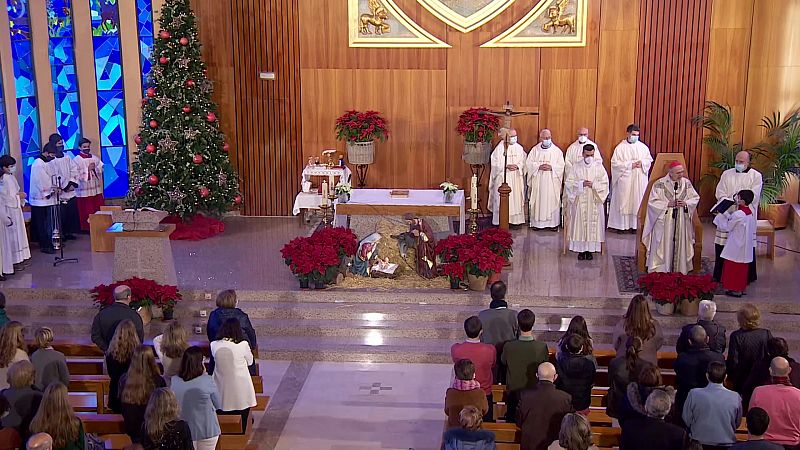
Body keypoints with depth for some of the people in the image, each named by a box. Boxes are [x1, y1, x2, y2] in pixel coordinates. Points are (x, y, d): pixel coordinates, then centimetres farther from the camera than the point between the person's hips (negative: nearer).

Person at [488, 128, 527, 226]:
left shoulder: (519, 148, 8)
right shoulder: (499, 148, -4)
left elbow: (523, 162, 6)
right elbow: (496, 164, -6)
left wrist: (517, 166, -14)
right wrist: (506, 166, -19)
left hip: (516, 179, 3)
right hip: (503, 178, -3)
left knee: (516, 198, 2)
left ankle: (515, 220, 8)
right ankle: (501, 221, 2)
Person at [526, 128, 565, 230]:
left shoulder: (557, 151, 3)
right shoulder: (535, 150, 6)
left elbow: (561, 166, -1)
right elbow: (529, 163, 0)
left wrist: (551, 167, -17)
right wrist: (539, 166, -15)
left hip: (552, 182, -1)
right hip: (538, 182, 1)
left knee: (553, 201, 0)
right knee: (538, 201, 1)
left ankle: (553, 223, 7)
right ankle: (537, 222, 10)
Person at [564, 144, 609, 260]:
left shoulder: (599, 167, 2)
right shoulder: (576, 167, 1)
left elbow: (605, 183, 0)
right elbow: (569, 183, -3)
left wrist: (593, 184, -16)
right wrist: (582, 184, -16)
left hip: (594, 202, 0)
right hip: (579, 202, 0)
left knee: (593, 224, 1)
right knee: (580, 224, -1)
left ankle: (590, 249, 9)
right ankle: (581, 249, 7)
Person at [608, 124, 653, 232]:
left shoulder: (643, 147, 7)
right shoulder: (620, 147, -3)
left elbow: (649, 160, 12)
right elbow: (615, 162, -8)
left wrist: (642, 163, -10)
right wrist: (629, 164, -15)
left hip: (639, 180, 3)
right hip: (625, 180, -3)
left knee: (637, 201, 3)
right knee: (623, 201, -2)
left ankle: (635, 225, 8)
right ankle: (621, 225, 3)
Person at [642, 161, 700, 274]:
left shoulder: (686, 183, 3)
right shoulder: (659, 184, -7)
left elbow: (696, 198, 9)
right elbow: (652, 202, -8)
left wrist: (686, 203, -10)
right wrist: (668, 204, -17)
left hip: (681, 224, 3)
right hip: (664, 224, -3)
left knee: (680, 247, 3)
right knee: (663, 248, -3)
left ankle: (679, 271, 11)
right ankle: (659, 272, 3)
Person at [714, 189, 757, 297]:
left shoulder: (738, 214, -23)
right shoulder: (750, 212, 3)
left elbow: (727, 227, -11)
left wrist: (722, 215, 0)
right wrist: (726, 214, 12)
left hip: (736, 247, -8)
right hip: (746, 247, 8)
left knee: (733, 268, 4)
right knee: (743, 267, 16)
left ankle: (735, 289, 10)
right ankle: (742, 287, 24)